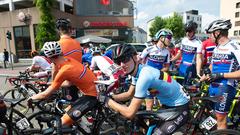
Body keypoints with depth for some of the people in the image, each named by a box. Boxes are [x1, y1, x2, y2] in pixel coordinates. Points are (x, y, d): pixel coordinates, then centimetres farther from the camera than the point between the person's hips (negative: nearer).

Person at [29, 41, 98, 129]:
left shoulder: (63, 71, -21)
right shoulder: (70, 60, 0)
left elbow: (45, 95, -11)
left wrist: (32, 98, 7)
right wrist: (54, 85, 22)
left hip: (92, 96, -9)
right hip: (96, 90, 9)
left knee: (62, 124, -6)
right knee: (68, 111, 21)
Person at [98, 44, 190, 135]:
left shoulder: (144, 76, -32)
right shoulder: (137, 71, -5)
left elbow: (130, 113, -30)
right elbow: (129, 94, 9)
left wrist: (106, 100, -19)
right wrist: (109, 97, -2)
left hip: (180, 109, -8)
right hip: (168, 104, 8)